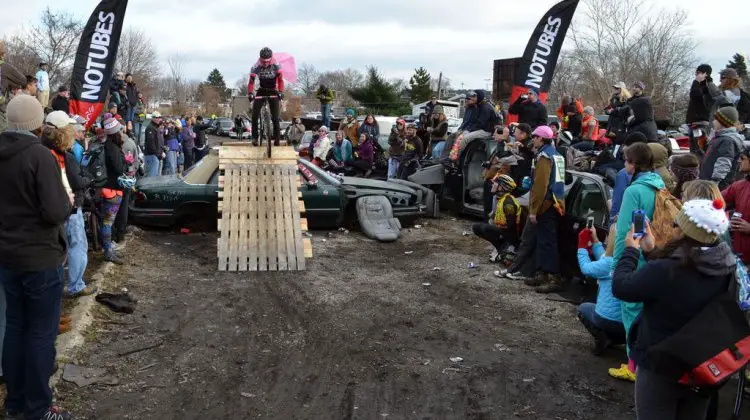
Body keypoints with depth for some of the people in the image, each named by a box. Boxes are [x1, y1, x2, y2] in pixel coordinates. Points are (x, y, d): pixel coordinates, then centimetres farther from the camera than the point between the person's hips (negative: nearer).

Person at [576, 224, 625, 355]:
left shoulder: (609, 264, -18)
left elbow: (586, 268, 1)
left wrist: (582, 245, 13)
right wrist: (594, 240, 24)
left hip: (608, 319, -6)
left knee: (583, 308, 25)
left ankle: (601, 338, 1)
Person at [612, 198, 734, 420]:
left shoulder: (663, 271, -30)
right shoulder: (726, 271, -8)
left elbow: (621, 287, -13)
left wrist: (631, 250, 0)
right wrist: (652, 252, 12)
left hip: (660, 369, -6)